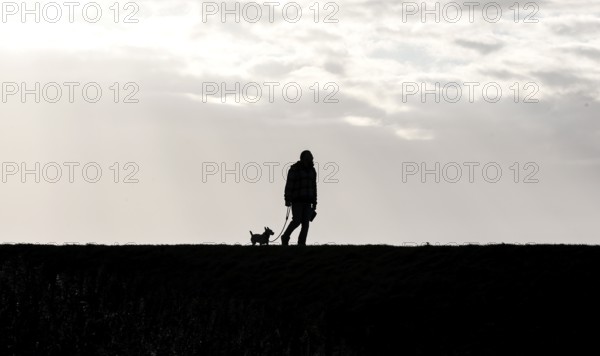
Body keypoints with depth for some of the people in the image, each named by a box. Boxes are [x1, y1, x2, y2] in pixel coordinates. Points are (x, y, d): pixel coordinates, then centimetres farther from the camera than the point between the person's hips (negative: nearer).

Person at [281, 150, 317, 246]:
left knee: (305, 223, -4)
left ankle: (301, 243, -4)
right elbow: (289, 184, -11)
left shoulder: (312, 170, 11)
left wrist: (314, 203, 11)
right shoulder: (294, 169, -7)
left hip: (307, 201, 5)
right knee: (297, 221, -12)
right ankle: (285, 237, 10)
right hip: (296, 200, -5)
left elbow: (313, 187, 14)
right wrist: (287, 199, -17)